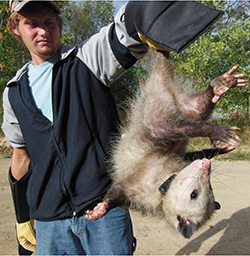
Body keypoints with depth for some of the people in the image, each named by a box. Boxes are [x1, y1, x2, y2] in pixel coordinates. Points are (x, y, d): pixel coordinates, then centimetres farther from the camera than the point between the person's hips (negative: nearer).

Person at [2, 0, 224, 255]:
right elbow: (22, 156, 16)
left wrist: (143, 24, -49)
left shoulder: (87, 59, -3)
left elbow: (126, 24, -24)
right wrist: (23, 219, 19)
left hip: (106, 205, -3)